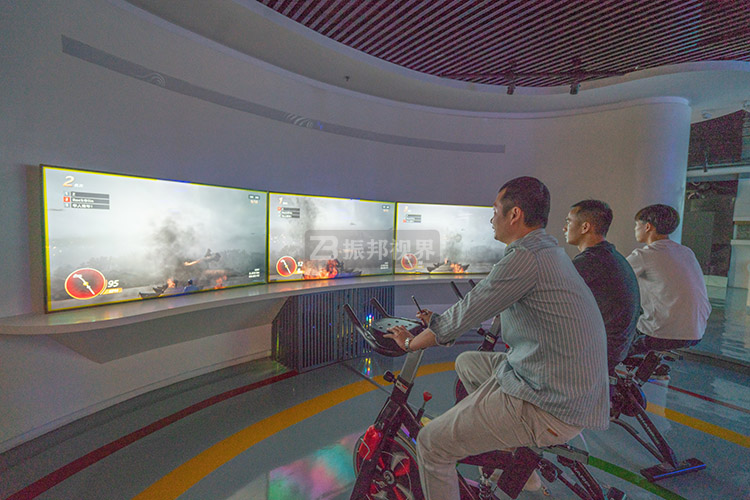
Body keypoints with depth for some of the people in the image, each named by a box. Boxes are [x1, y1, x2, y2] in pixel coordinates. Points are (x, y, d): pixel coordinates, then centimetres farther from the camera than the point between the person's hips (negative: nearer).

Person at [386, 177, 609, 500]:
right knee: (466, 362, 26)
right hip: (571, 394, 10)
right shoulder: (549, 251, 10)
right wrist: (439, 321, 24)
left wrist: (411, 342, 1)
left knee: (431, 445, -5)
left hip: (548, 408, -10)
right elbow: (483, 308, 19)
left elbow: (465, 315, -16)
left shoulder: (526, 258, -22)